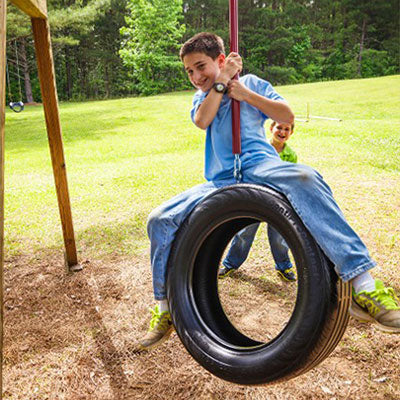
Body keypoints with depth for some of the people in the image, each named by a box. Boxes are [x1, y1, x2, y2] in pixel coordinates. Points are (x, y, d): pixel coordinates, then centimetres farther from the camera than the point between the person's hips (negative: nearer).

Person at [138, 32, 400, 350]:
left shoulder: (251, 82, 17)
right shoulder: (200, 97, 25)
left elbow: (287, 116, 5)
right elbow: (202, 121, 1)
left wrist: (245, 94, -1)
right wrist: (222, 82, -1)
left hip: (260, 166, -3)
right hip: (220, 182, 4)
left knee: (305, 178, -38)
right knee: (160, 220, -14)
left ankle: (363, 286, -39)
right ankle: (165, 309, 4)